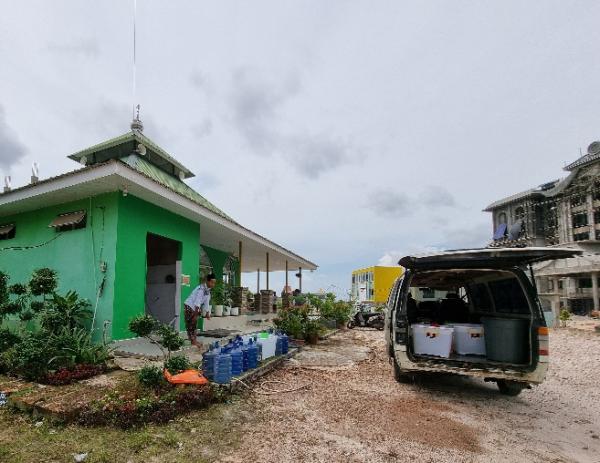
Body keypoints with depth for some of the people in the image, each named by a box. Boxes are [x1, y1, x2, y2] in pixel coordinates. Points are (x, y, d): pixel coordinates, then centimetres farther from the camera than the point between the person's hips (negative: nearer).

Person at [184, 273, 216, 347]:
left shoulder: (208, 290, 4)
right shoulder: (201, 288, -25)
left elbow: (206, 302, 11)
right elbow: (197, 302, -29)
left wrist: (207, 313, 13)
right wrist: (196, 314, -32)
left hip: (195, 307, 9)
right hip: (190, 306, -9)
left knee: (194, 324, 13)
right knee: (191, 324, -4)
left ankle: (194, 340, 19)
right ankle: (193, 341, -1)